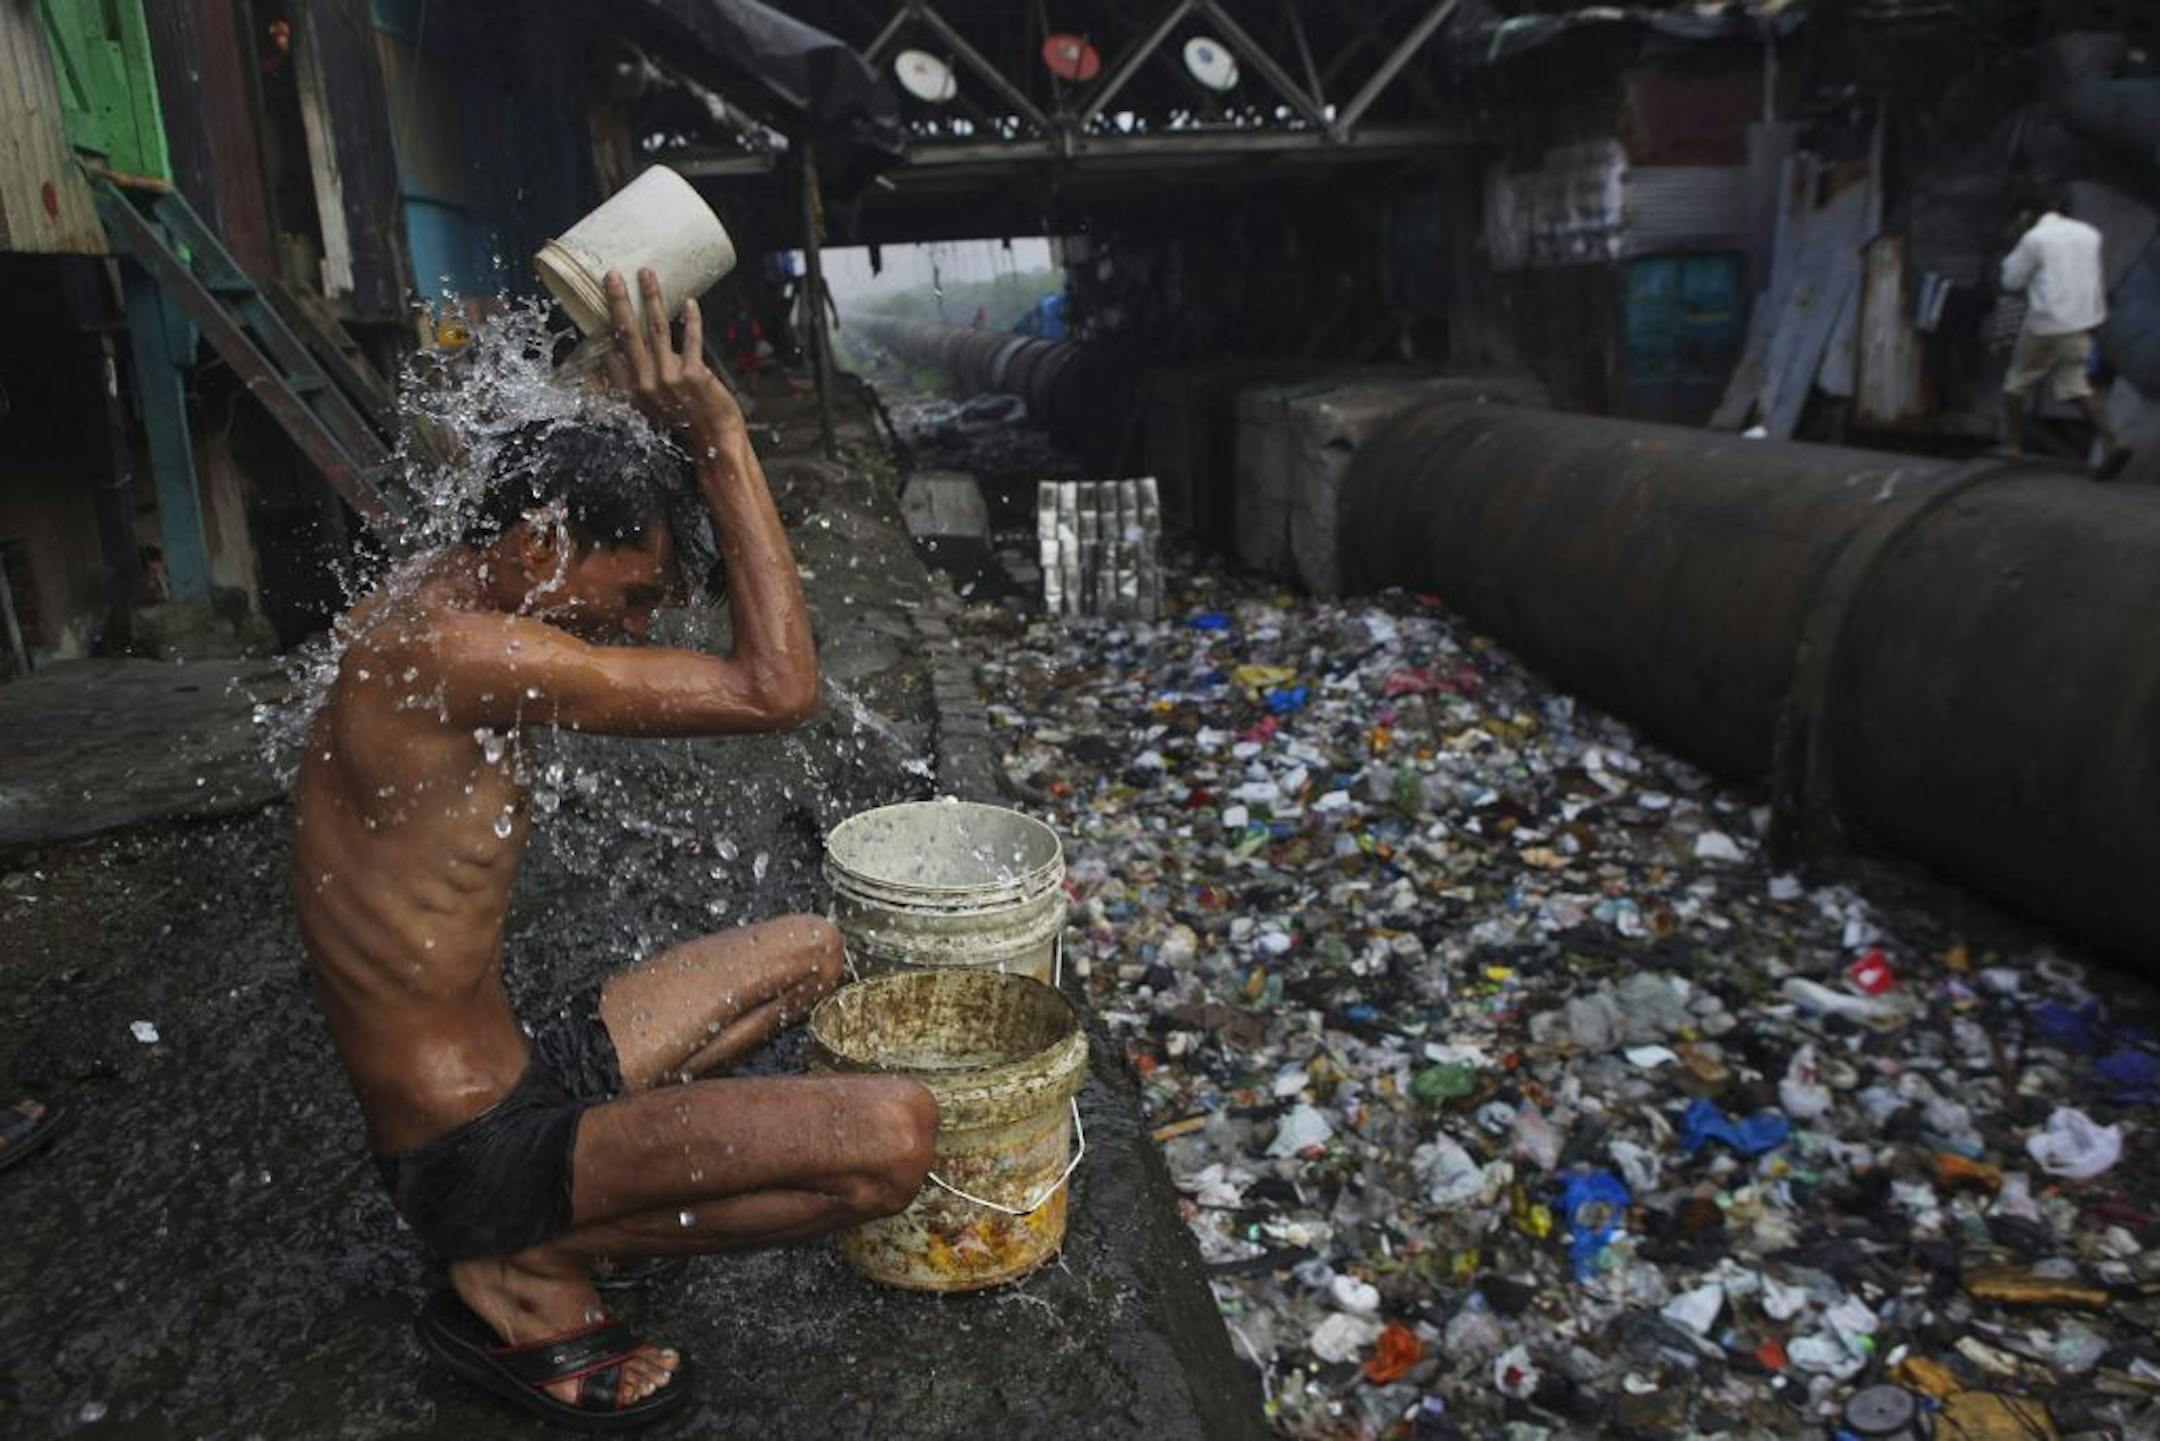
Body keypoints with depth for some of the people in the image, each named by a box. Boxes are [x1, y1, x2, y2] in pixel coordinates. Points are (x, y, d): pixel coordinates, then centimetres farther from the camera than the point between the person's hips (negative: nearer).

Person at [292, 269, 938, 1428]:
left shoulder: (426, 603, 5)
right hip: (475, 1154, -10)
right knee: (896, 1136, -25)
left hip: (510, 1082, 10)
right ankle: (529, 1281, -4)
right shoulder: (455, 650, -26)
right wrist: (716, 435, -22)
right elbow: (778, 691, -27)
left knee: (809, 951, 23)